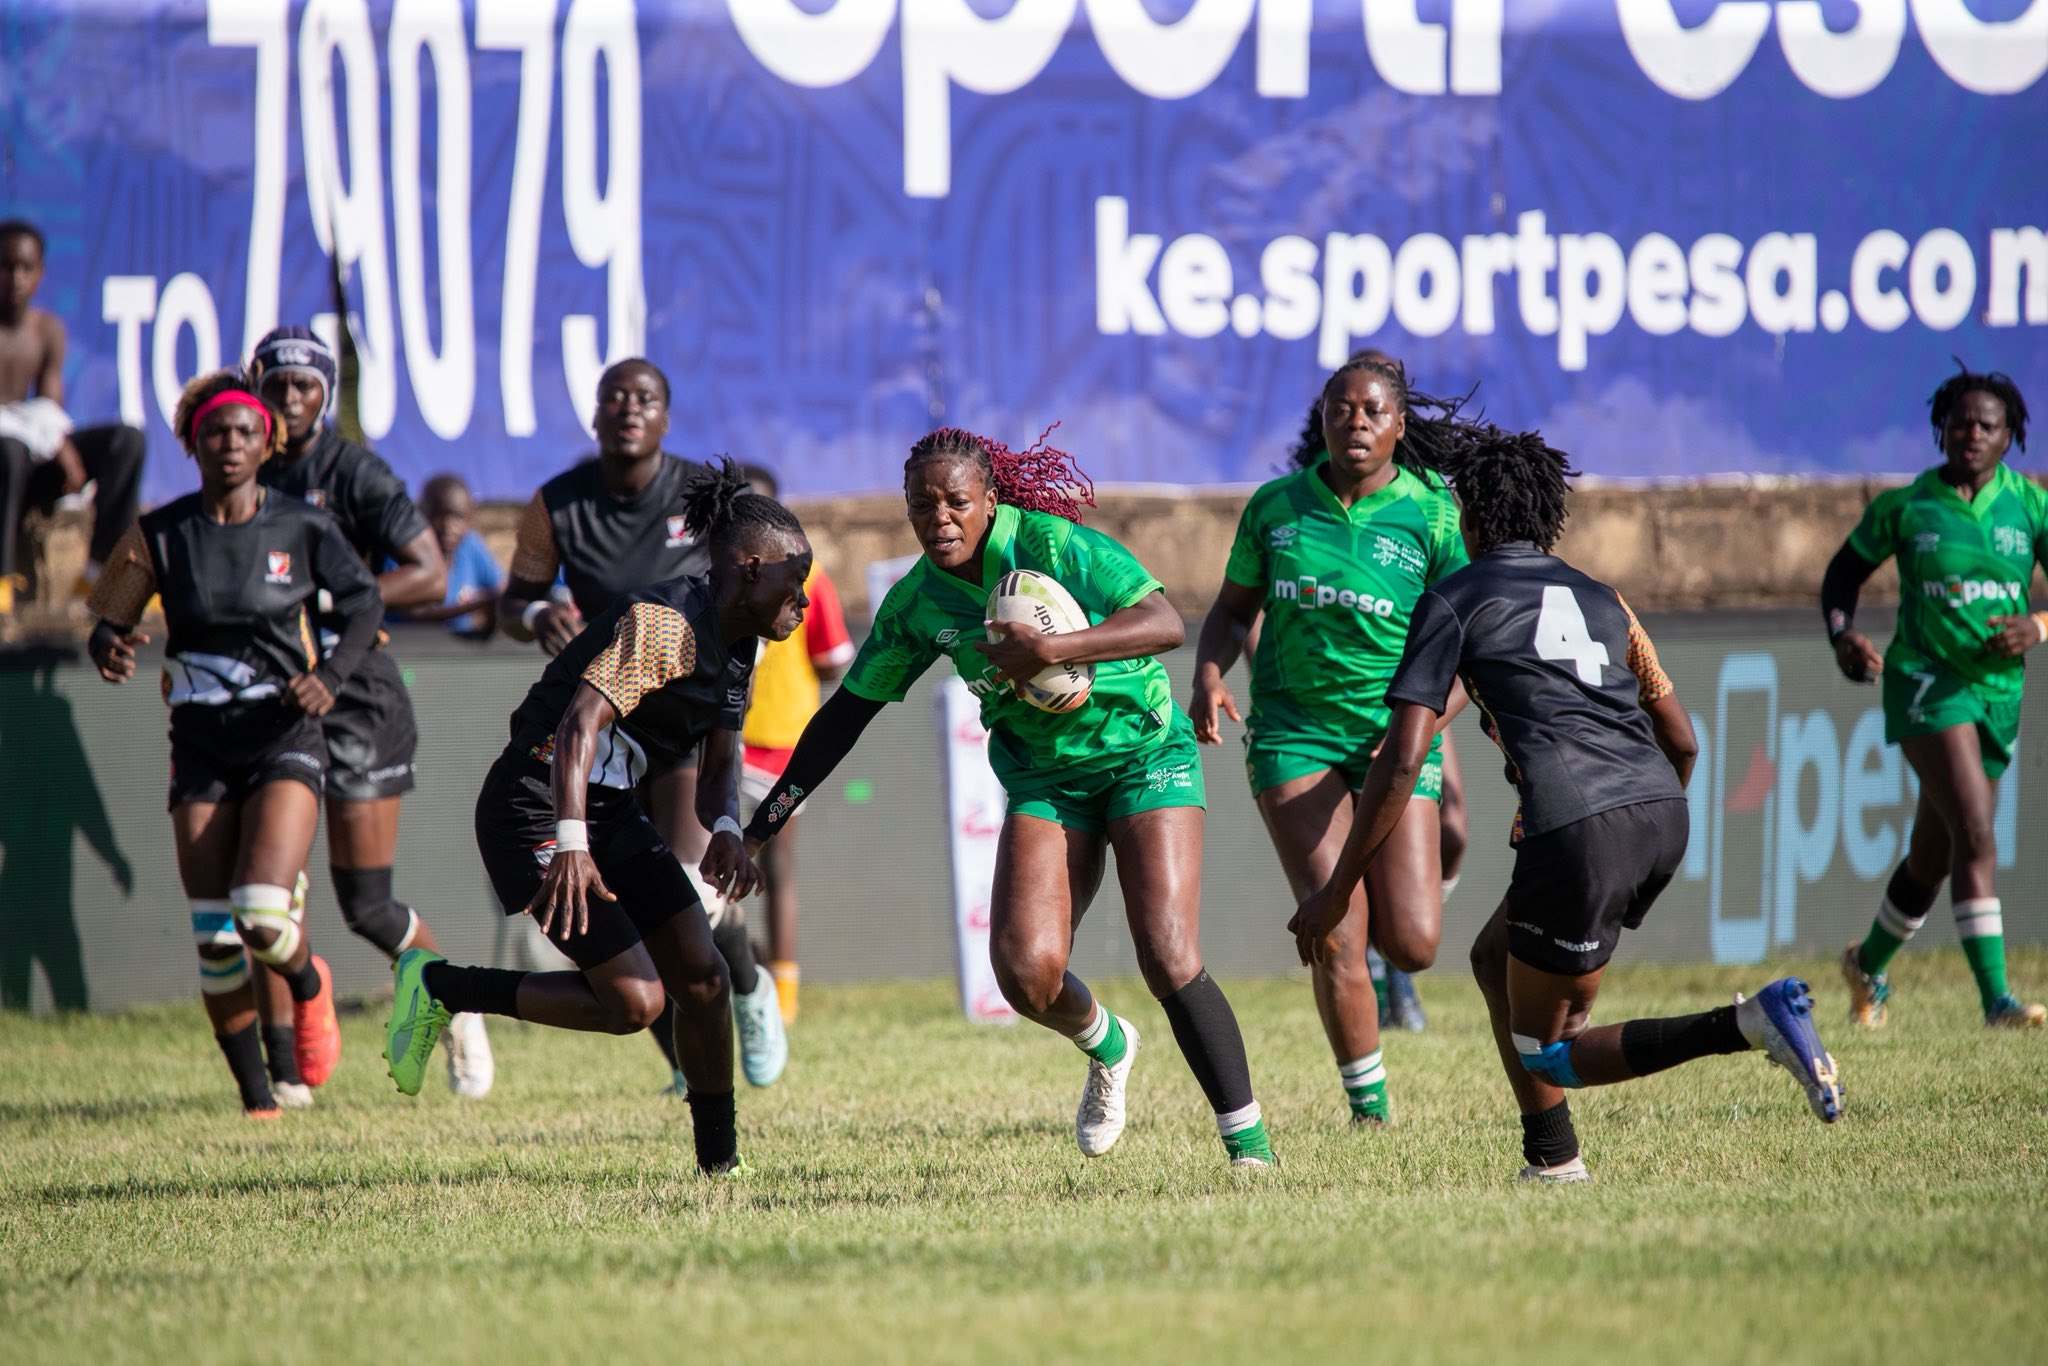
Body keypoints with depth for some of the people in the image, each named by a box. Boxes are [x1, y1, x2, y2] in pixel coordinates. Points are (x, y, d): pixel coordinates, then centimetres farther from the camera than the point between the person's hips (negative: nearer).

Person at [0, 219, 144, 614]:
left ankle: (103, 561, -12)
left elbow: (50, 410, 4)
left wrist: (63, 449, -17)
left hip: (32, 466, 6)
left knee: (127, 439, -8)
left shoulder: (47, 330, 8)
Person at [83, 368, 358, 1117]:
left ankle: (308, 985, 18)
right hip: (201, 747, 2)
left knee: (262, 918, -19)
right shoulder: (161, 536, -1)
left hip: (283, 742, -2)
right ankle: (257, 1098, 13)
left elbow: (363, 604, 7)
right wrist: (111, 652, -20)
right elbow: (107, 625, 4)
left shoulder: (302, 528, -4)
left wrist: (330, 675, -10)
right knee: (214, 937, -3)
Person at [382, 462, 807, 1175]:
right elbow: (579, 724, -31)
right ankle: (439, 987, -1)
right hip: (535, 813, -9)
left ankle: (719, 1161, 11)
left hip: (611, 812, 9)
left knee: (704, 979, 1)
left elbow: (720, 766, 7)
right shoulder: (664, 624, -20)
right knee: (635, 1002, -12)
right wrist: (571, 845, -41)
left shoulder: (735, 650, 10)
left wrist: (726, 832, -17)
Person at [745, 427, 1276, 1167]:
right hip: (1044, 777, 4)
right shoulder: (917, 602, -4)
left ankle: (1249, 1145, -5)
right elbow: (847, 713, 5)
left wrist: (1051, 650, -38)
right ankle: (1107, 1046, 22)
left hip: (1144, 753, -4)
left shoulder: (1054, 545, -19)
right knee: (1026, 972, -13)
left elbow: (1165, 623, -27)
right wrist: (765, 822, 1)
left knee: (1170, 962, -17)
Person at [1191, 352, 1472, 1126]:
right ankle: (1368, 1106, 2)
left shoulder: (1431, 515, -5)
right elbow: (1234, 608, 15)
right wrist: (1209, 675, -6)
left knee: (1413, 944, -7)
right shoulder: (1276, 507, 2)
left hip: (1395, 735, 0)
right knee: (1340, 940, -13)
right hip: (1294, 732, 0)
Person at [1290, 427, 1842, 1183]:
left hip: (1578, 830, -7)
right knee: (1496, 959, 28)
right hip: (1661, 810, 7)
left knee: (1548, 1054, 4)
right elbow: (1681, 740, 24)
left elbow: (1402, 761, 0)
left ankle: (1752, 1021, -17)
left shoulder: (1454, 602, 8)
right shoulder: (1601, 600, 24)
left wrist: (1337, 890, 5)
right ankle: (1551, 1159, 20)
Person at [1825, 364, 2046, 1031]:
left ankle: (1868, 964, 42)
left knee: (1933, 859, 15)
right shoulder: (1904, 507, 0)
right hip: (1926, 677, -4)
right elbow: (1844, 573, 12)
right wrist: (1842, 634, -6)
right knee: (1975, 832, -23)